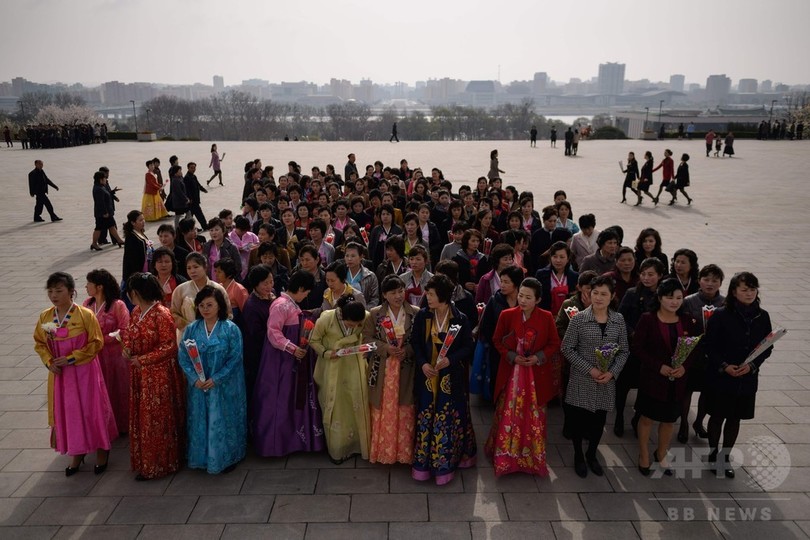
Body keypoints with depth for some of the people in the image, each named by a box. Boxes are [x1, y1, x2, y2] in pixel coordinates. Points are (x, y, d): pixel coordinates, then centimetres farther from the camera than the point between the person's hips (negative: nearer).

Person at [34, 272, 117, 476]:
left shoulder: (85, 315, -14)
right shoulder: (45, 317, 0)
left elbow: (96, 343, -12)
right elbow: (39, 343, 10)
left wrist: (71, 358, -17)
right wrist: (49, 362, -6)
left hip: (85, 372, -4)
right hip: (60, 374, 4)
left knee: (91, 411, 5)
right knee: (67, 413, 13)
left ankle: (101, 451, 24)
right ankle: (76, 453, 29)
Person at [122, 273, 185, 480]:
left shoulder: (161, 314, -19)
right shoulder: (136, 312, 6)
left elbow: (170, 346, -19)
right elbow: (129, 334, 19)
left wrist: (142, 359, -18)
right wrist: (127, 348, -3)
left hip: (159, 375, -8)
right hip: (140, 375, 8)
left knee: (156, 420, 3)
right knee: (141, 417, 16)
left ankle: (157, 464, 17)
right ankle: (144, 460, 31)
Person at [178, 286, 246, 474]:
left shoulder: (231, 329, -8)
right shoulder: (191, 329, 1)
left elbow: (235, 358, -11)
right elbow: (183, 357, -1)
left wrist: (216, 379, -17)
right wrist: (195, 378, -14)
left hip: (224, 387, -3)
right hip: (198, 387, 3)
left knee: (223, 422, 6)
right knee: (200, 422, 12)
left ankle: (227, 458, 23)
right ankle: (201, 458, 30)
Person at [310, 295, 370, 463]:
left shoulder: (366, 317, -21)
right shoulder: (326, 318, -25)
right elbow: (314, 340, -8)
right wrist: (326, 353, -22)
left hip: (354, 365, 2)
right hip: (332, 366, -1)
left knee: (356, 404, 7)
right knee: (335, 406, 7)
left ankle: (357, 443, 26)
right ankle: (337, 448, 23)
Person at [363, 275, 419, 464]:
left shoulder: (416, 313, -2)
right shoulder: (374, 314, 0)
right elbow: (367, 338, 1)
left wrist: (407, 350, -16)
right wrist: (386, 348, -14)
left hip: (406, 371, 0)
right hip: (382, 370, 0)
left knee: (405, 411, 6)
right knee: (383, 411, 7)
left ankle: (404, 451, 22)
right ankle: (383, 450, 23)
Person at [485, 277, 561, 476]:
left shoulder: (546, 318, -7)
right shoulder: (507, 315, -7)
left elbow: (555, 344, 1)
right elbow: (497, 341, 3)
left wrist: (538, 357, -13)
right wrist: (512, 356, -12)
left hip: (536, 375, 1)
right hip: (511, 373, 0)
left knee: (534, 415, 11)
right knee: (508, 414, 5)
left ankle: (533, 458, 29)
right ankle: (505, 457, 21)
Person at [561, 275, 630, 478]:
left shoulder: (619, 320, -1)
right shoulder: (578, 319, -11)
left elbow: (624, 351, 4)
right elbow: (567, 348, -9)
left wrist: (612, 372, -11)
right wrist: (589, 369, -16)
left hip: (607, 382, 3)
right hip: (582, 380, -3)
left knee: (599, 420, 15)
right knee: (578, 419, 8)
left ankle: (591, 455, 37)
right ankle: (578, 455, 31)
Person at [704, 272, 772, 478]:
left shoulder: (762, 317, -3)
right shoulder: (721, 315, -14)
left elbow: (767, 347, 2)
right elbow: (710, 345, -9)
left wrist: (752, 365, -12)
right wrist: (724, 366, -19)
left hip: (747, 378, 3)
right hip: (720, 376, -3)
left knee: (735, 418, 14)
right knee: (717, 416, 10)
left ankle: (725, 457, 31)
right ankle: (713, 454, 30)